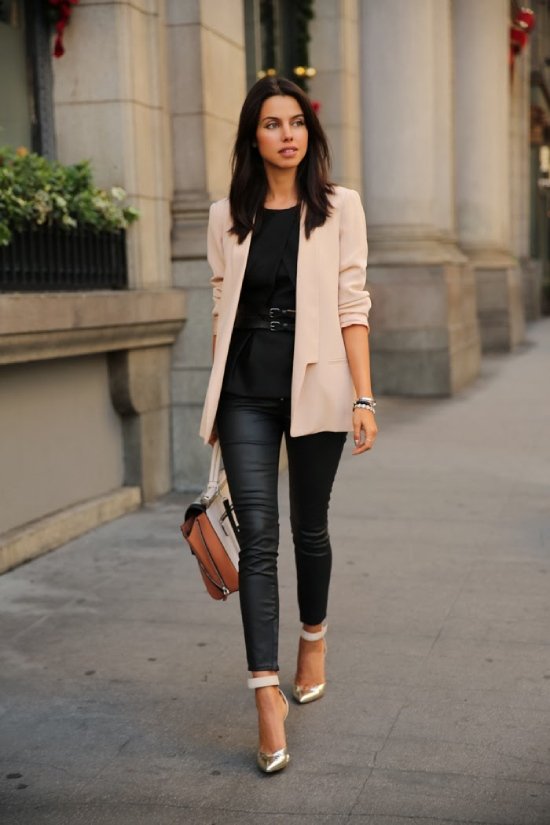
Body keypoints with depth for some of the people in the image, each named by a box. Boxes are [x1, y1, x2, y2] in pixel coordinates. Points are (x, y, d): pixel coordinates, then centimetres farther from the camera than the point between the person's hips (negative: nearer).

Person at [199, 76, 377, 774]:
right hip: (246, 392, 1)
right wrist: (217, 404, 11)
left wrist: (364, 398, -7)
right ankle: (268, 696, -5)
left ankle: (313, 637, 39)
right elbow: (222, 310, 11)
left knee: (309, 527, 13)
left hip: (314, 388, -1)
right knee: (257, 537, -6)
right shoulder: (227, 216, 8)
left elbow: (352, 306, -2)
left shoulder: (339, 207, 2)